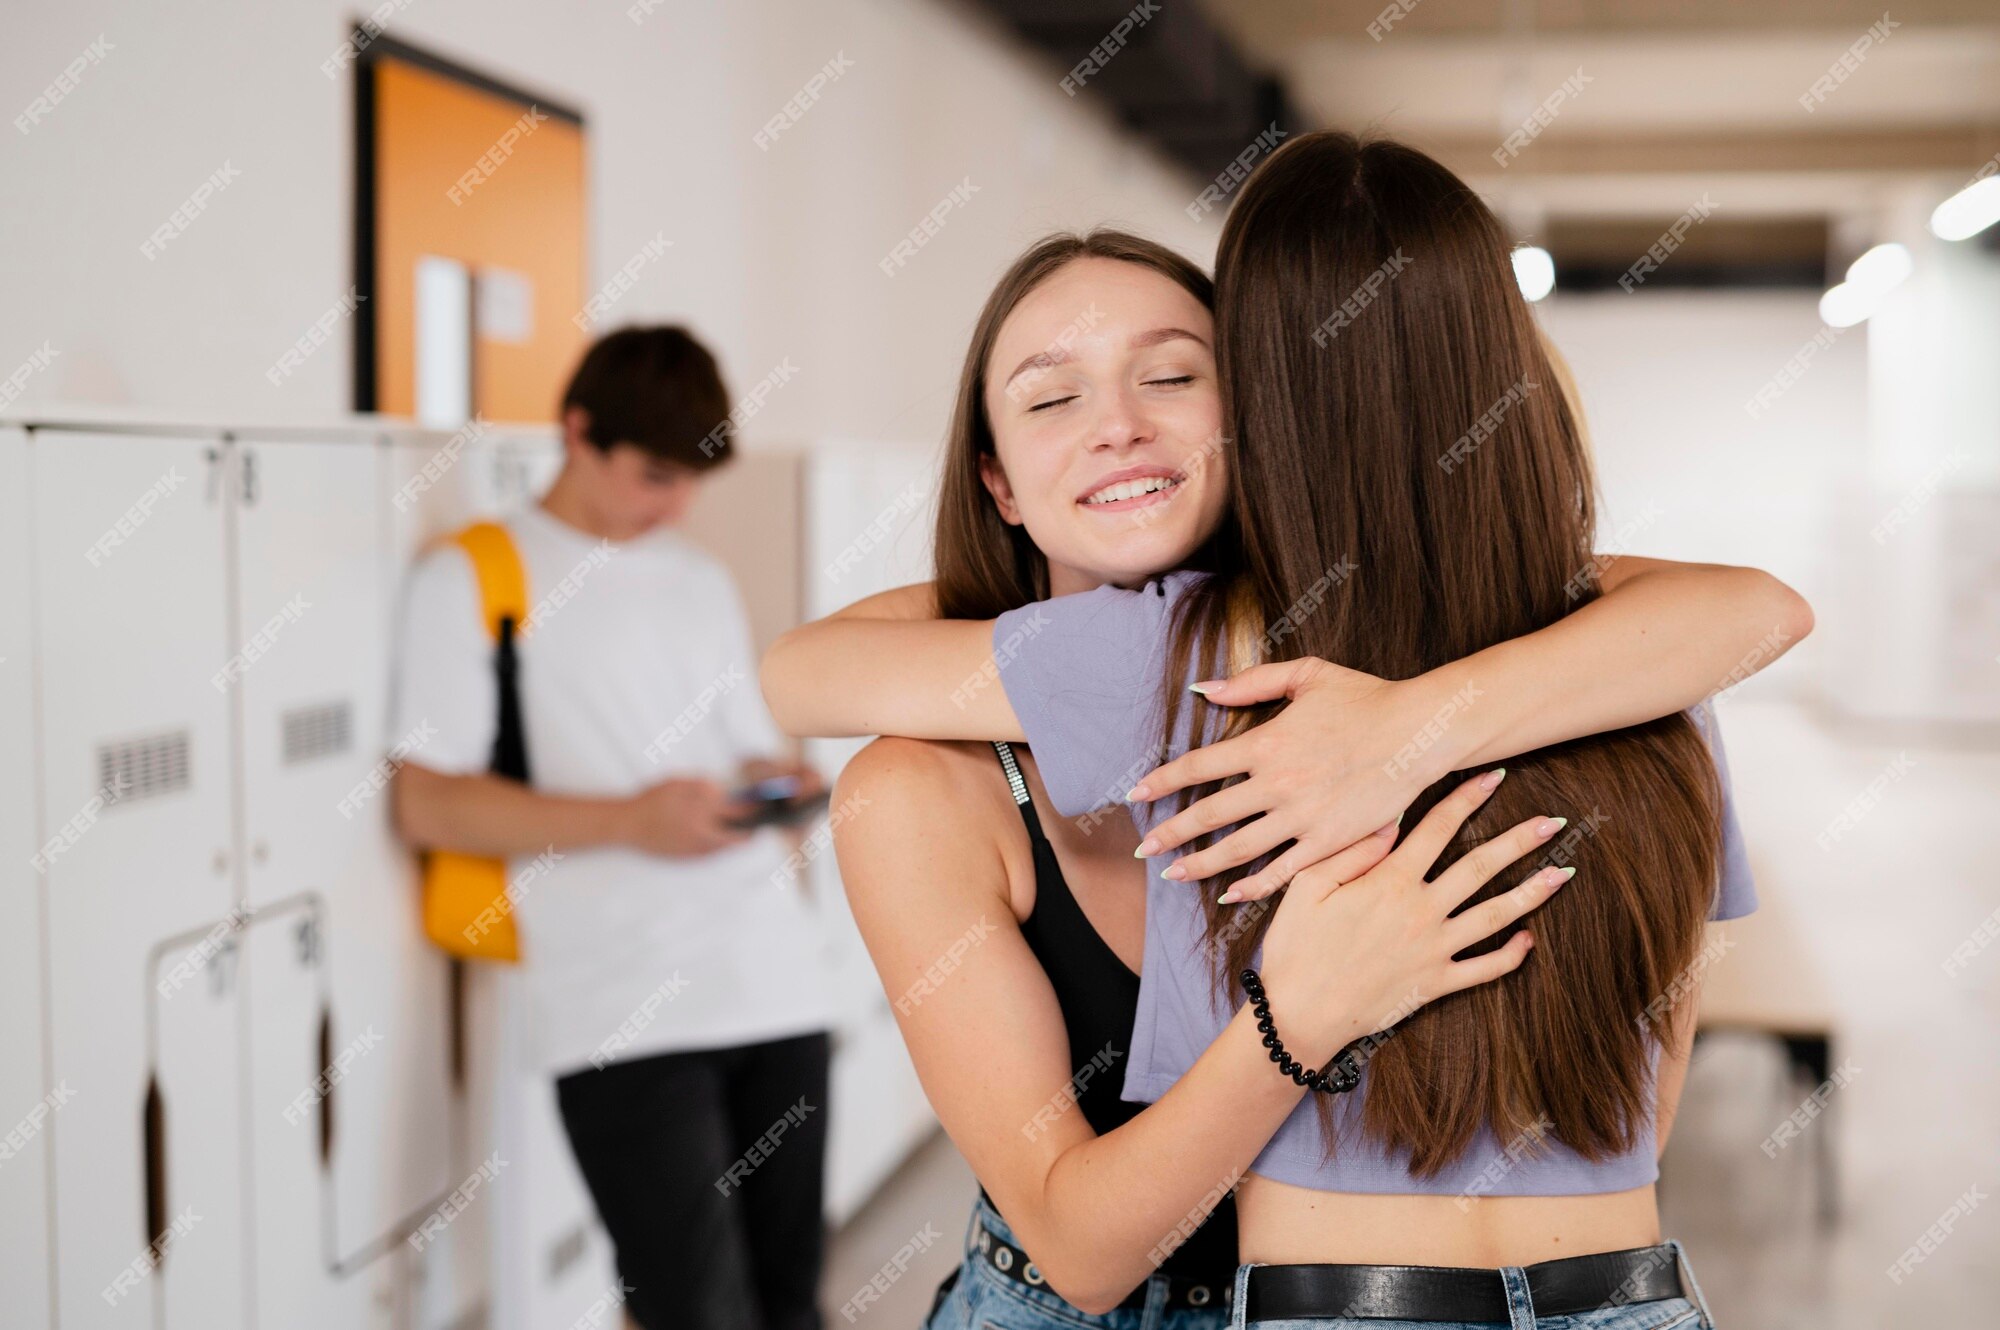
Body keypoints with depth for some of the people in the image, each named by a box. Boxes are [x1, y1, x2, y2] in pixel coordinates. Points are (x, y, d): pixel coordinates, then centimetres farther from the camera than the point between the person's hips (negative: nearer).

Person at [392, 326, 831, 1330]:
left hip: (777, 984, 6)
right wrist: (631, 821, -15)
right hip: (622, 1014, -5)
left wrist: (779, 782, 1)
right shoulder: (469, 580, 2)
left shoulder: (702, 583, 21)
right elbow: (427, 804, -5)